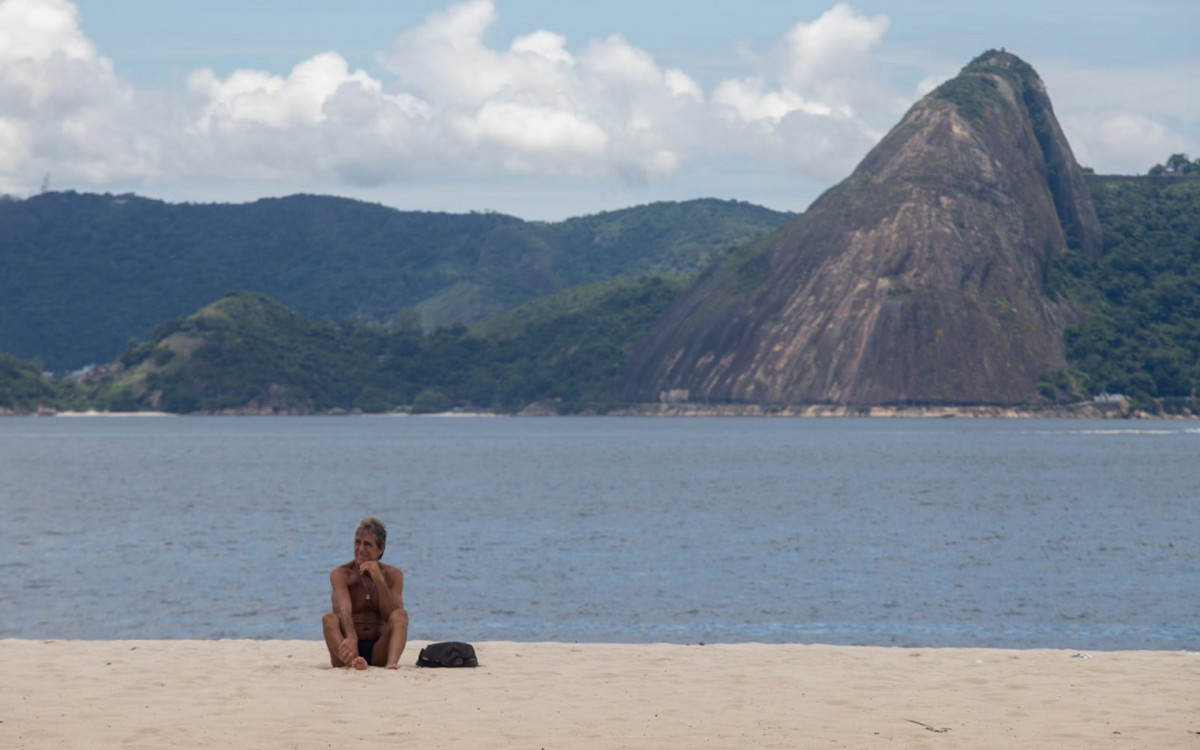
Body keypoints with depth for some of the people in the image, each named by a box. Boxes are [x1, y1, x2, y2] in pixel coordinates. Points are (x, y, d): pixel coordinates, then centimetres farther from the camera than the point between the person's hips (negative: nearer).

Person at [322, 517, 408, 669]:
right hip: (352, 645, -1)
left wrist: (379, 580, -18)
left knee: (401, 615, -22)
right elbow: (344, 611, -19)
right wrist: (351, 638, -40)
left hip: (378, 652, 1)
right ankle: (353, 661, -55)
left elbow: (393, 616, -8)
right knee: (329, 619, -27)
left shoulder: (393, 575, 6)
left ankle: (392, 663, -49)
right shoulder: (341, 574, -1)